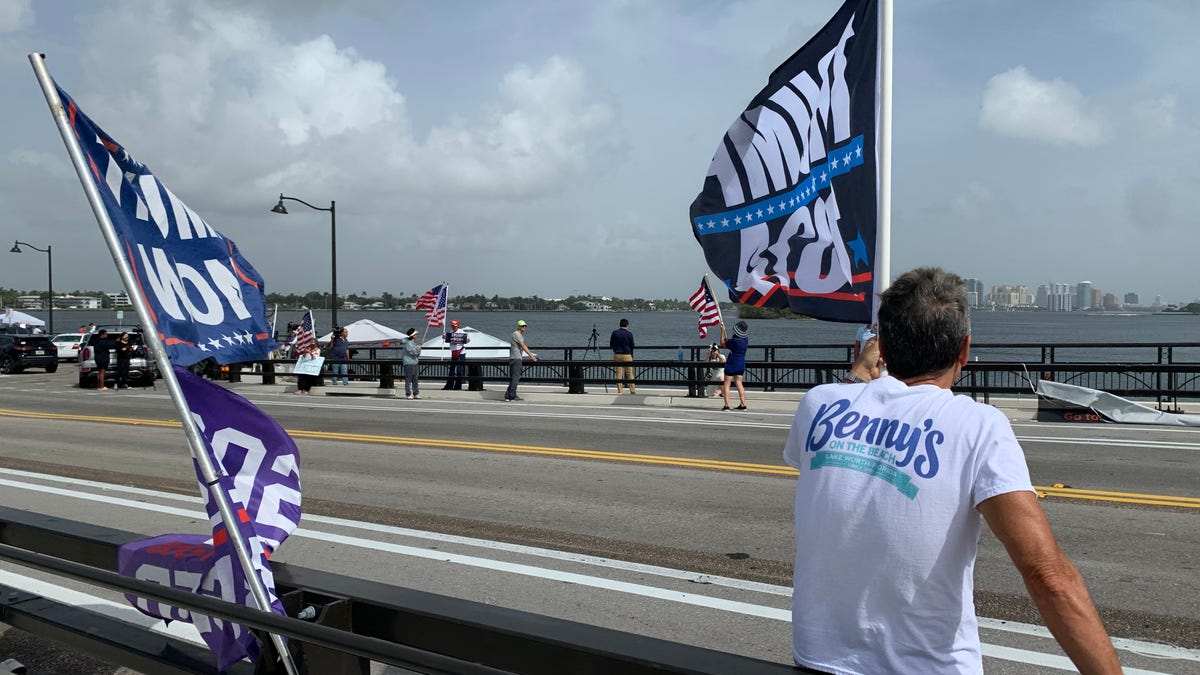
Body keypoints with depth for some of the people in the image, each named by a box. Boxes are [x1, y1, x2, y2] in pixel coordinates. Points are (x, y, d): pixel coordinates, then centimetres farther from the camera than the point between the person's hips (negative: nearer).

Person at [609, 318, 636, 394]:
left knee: (619, 373, 5)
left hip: (617, 355, 2)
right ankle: (632, 390, 6)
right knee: (630, 373, 5)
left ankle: (619, 391, 4)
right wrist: (632, 356, 13)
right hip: (627, 355, -2)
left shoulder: (614, 333, 1)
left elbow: (611, 345, 7)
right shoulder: (629, 333, -5)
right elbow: (632, 346, 0)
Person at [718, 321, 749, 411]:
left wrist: (722, 331, 1)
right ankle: (743, 404, 10)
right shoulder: (746, 340, 3)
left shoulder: (734, 341, -21)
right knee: (739, 384, 13)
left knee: (726, 384, 0)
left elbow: (722, 343, -4)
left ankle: (727, 405, -6)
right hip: (741, 365, 7)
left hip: (732, 364, -7)